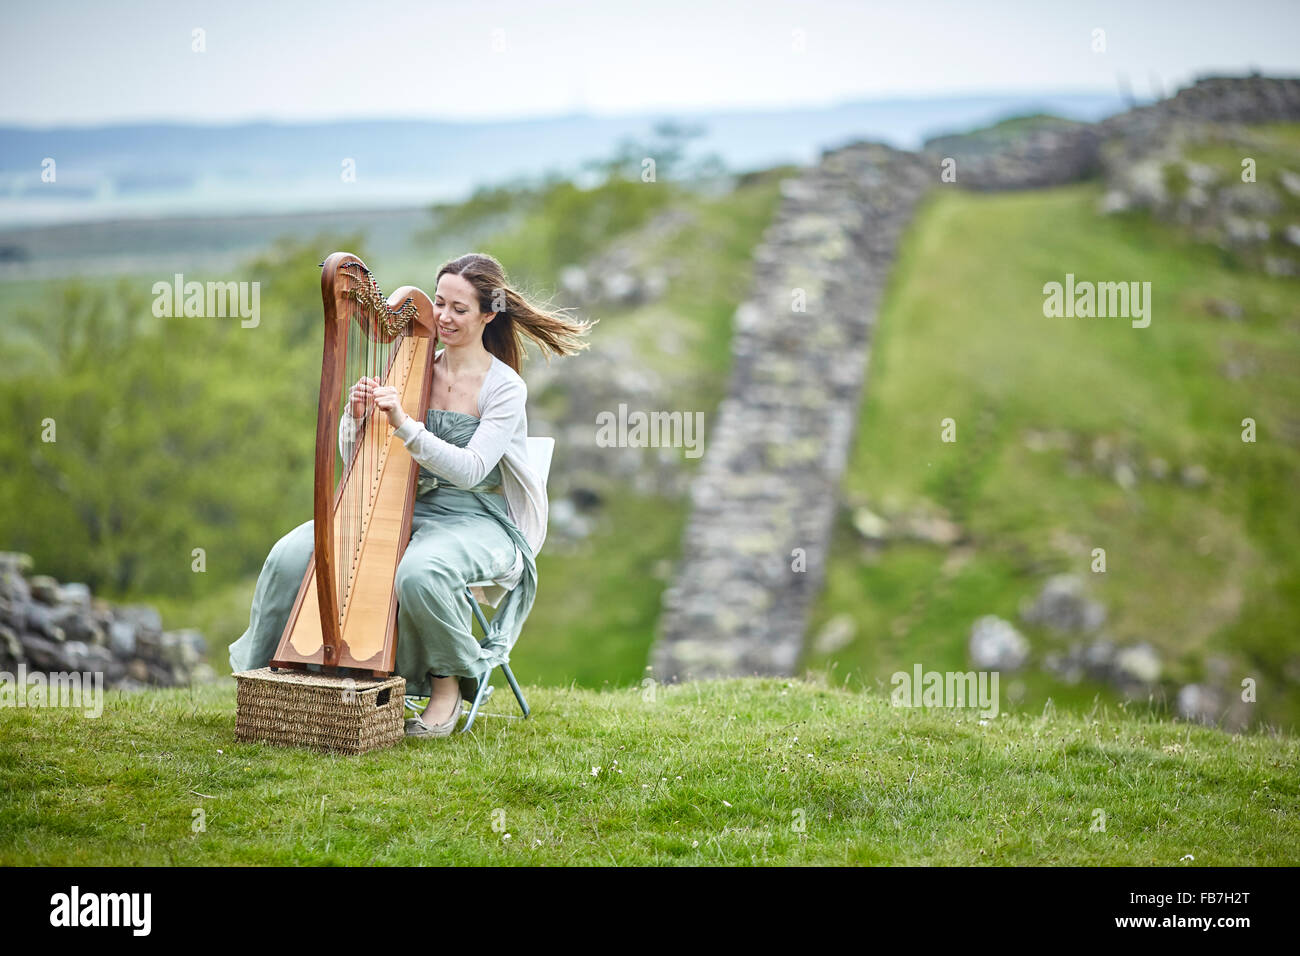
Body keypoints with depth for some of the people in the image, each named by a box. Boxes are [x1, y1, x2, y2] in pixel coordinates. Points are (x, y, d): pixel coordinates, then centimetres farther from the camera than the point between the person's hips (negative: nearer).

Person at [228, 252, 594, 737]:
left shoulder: (505, 388, -6)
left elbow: (469, 470, -20)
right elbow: (354, 457, 5)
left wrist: (404, 424, -30)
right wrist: (357, 416, -17)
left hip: (475, 520, -5)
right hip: (404, 508, 5)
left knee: (419, 574, -39)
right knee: (292, 556, -17)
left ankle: (448, 683, -11)